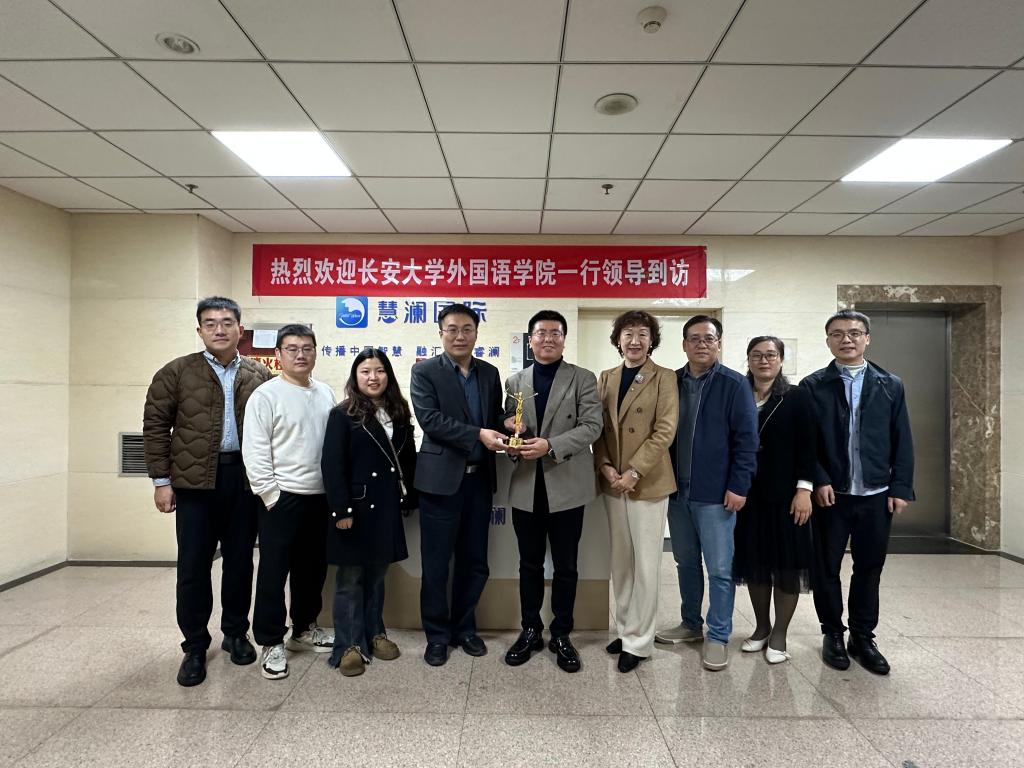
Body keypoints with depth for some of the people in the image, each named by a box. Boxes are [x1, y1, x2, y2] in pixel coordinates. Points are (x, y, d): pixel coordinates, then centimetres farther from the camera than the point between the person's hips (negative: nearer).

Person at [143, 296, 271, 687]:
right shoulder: (176, 372, 1)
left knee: (240, 561, 11)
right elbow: (155, 425, 1)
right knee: (193, 566, 5)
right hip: (194, 480, -1)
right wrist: (161, 480, -3)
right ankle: (195, 647, 21)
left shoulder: (259, 376, 6)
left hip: (245, 478, 2)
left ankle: (236, 633, 29)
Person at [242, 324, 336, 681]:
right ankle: (271, 643, 20)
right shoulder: (266, 395, -9)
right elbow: (254, 452, -11)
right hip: (281, 497, -5)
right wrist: (272, 495, -13)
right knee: (274, 571, 5)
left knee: (312, 568, 17)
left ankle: (304, 629, 34)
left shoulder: (326, 394, 7)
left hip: (319, 497, 5)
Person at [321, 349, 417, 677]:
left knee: (377, 574, 17)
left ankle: (374, 633, 33)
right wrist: (341, 510, -17)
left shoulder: (399, 414, 7)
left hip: (387, 507, 5)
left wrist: (408, 499, 7)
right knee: (350, 578, 6)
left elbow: (408, 459, 10)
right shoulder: (343, 415, -7)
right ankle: (349, 645, 19)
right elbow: (332, 465, -12)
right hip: (355, 507, -4)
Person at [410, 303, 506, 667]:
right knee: (436, 564, 7)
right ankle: (437, 635, 26)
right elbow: (430, 419, -15)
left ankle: (464, 628, 34)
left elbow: (495, 418, 14)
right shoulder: (425, 371, -4)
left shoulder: (490, 373, 10)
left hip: (479, 479, 4)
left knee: (474, 563, 15)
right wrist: (479, 435, -22)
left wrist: (505, 427, -10)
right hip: (442, 479, -4)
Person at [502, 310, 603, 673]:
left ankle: (561, 635, 27)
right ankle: (530, 631, 31)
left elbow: (592, 426, -10)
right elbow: (509, 428, 11)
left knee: (565, 566, 10)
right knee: (530, 564, 14)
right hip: (526, 486, 3)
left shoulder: (583, 379, -1)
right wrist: (512, 439, -13)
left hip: (566, 486, -2)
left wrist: (550, 445, -22)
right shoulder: (515, 382, 9)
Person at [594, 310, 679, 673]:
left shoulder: (664, 378, -4)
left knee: (645, 564, 3)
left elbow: (665, 431, -11)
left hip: (648, 482, -4)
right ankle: (625, 629, 29)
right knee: (620, 561, 14)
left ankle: (638, 641, 17)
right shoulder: (605, 378, 9)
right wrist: (605, 466, -7)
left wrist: (634, 472, -17)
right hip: (613, 483, 5)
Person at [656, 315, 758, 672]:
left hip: (716, 494, -4)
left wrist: (738, 486, -13)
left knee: (720, 569, 5)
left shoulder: (734, 385, -6)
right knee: (686, 563, 17)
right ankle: (691, 624, 34)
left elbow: (746, 439, -8)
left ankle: (718, 637, 20)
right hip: (678, 492, 5)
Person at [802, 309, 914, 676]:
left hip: (876, 496, 2)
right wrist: (819, 481, -13)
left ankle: (863, 637, 27)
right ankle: (833, 634, 25)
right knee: (826, 568, 8)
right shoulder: (813, 386, -1)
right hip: (830, 494, -2)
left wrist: (900, 488, -1)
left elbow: (902, 442, 5)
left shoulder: (891, 385, 6)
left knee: (869, 568, 11)